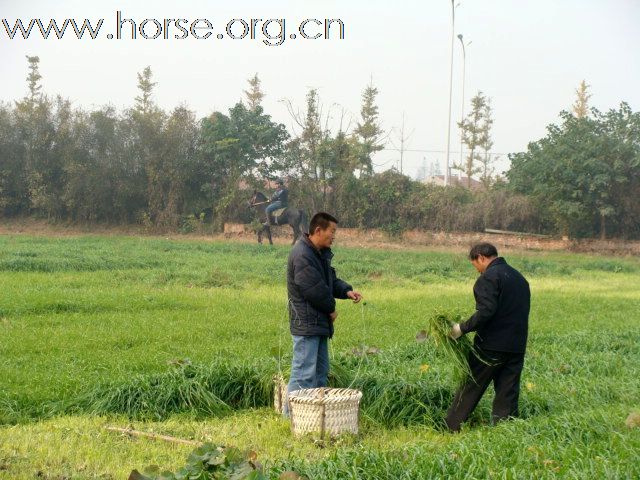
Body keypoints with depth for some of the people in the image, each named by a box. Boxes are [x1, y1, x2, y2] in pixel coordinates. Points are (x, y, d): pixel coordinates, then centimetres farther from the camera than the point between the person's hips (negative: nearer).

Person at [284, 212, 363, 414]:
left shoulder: (321, 253, 13)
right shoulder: (302, 255, -21)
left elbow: (331, 279, 19)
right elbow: (315, 289, -23)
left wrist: (346, 291, 0)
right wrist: (331, 309, -10)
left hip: (319, 323, 11)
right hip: (307, 324, -11)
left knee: (321, 370, 17)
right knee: (304, 373, -10)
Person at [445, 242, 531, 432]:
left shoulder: (489, 277, -11)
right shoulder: (519, 278, 15)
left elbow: (486, 311, -22)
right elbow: (521, 312, 17)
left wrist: (463, 328, -15)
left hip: (491, 345, -7)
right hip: (517, 347, 7)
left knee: (471, 387, 3)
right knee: (508, 393, 9)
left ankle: (451, 428, 9)